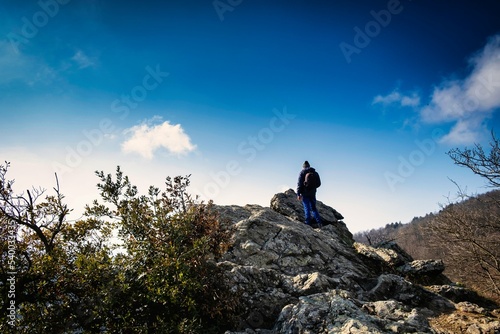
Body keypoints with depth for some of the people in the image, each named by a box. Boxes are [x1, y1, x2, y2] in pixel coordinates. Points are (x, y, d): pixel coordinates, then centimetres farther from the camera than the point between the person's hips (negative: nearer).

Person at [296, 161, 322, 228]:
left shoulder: (302, 172, -4)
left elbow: (299, 183, -10)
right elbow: (318, 183, 15)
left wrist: (298, 194, -10)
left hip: (305, 193, -4)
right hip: (313, 193, 4)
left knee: (307, 208, -2)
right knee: (313, 208, 11)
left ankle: (308, 223, -5)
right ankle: (319, 222, 0)